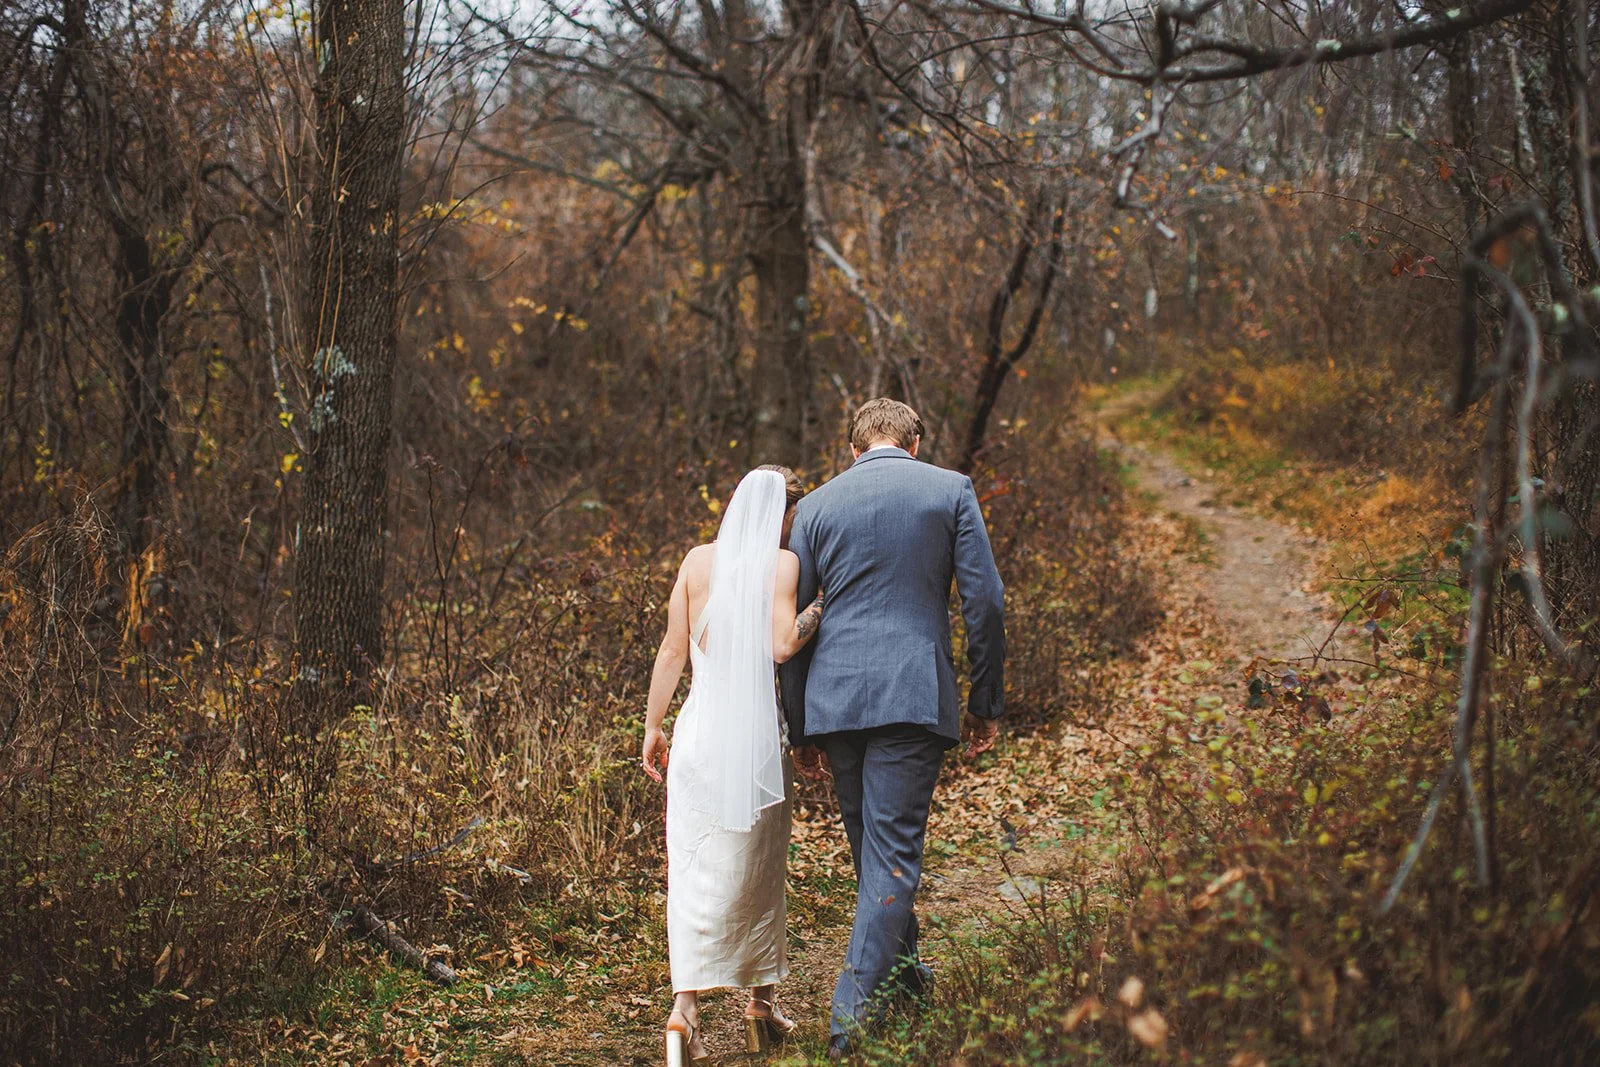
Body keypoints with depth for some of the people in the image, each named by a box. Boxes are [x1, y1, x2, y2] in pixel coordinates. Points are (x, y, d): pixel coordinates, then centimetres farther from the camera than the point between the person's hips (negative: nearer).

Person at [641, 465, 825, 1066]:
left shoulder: (698, 561, 7)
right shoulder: (781, 563, -5)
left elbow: (673, 649, 8)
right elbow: (782, 645, -17)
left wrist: (653, 725, 14)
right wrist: (823, 602, -3)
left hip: (697, 724, 3)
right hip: (755, 729, -3)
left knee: (691, 867, 3)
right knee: (755, 870, 11)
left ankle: (685, 1004, -10)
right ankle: (762, 1002, 23)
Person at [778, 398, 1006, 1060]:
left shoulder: (816, 505, 9)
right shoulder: (951, 490, 3)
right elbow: (984, 601, -1)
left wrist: (799, 729, 14)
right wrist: (986, 702, 8)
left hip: (832, 699, 3)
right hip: (914, 695, -3)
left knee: (869, 847, 19)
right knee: (893, 852, -2)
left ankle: (902, 971, 36)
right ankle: (852, 1017, -8)